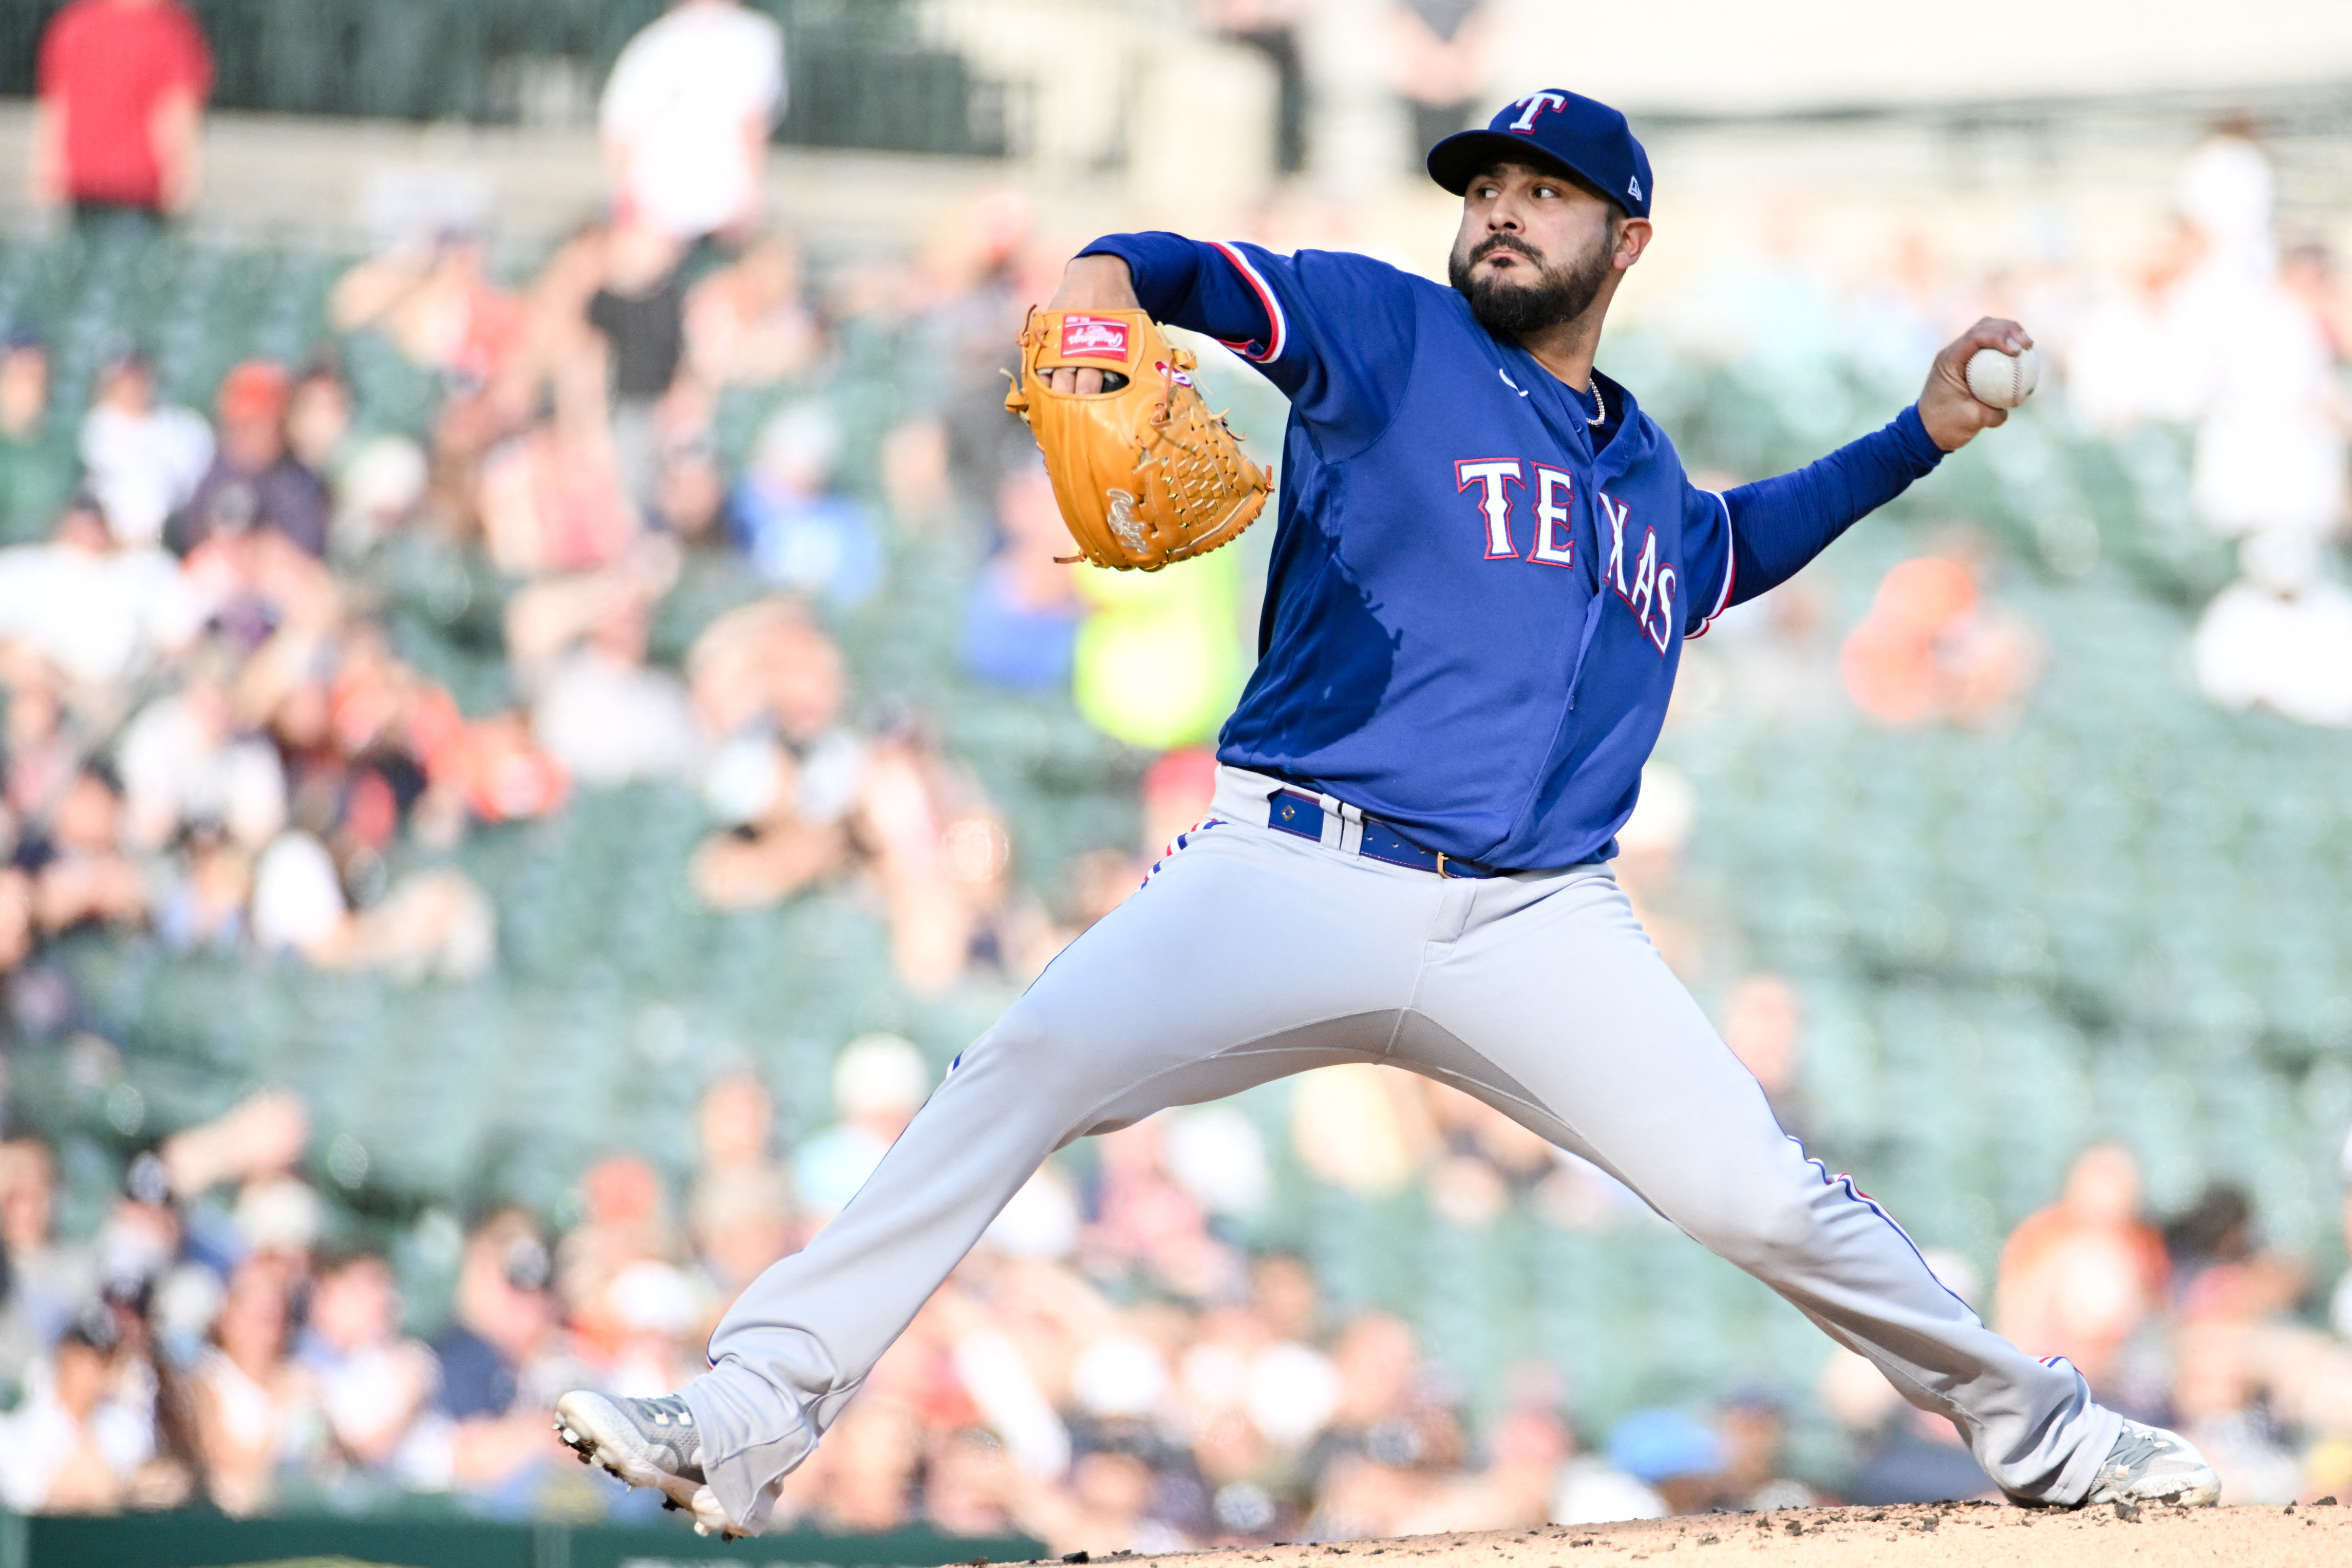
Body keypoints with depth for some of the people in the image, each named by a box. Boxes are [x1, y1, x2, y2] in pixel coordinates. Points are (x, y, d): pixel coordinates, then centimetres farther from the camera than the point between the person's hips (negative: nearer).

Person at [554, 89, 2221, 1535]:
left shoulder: (1650, 480, 23)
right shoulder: (1386, 336, 8)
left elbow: (1731, 552, 46)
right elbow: (1194, 274, -4)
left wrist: (1918, 437, 38)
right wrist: (1101, 291, -27)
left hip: (1540, 927, 3)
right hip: (1298, 876, -3)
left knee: (1761, 1196, -8)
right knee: (1024, 1072, -24)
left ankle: (2039, 1429, 14)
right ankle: (752, 1418, -24)